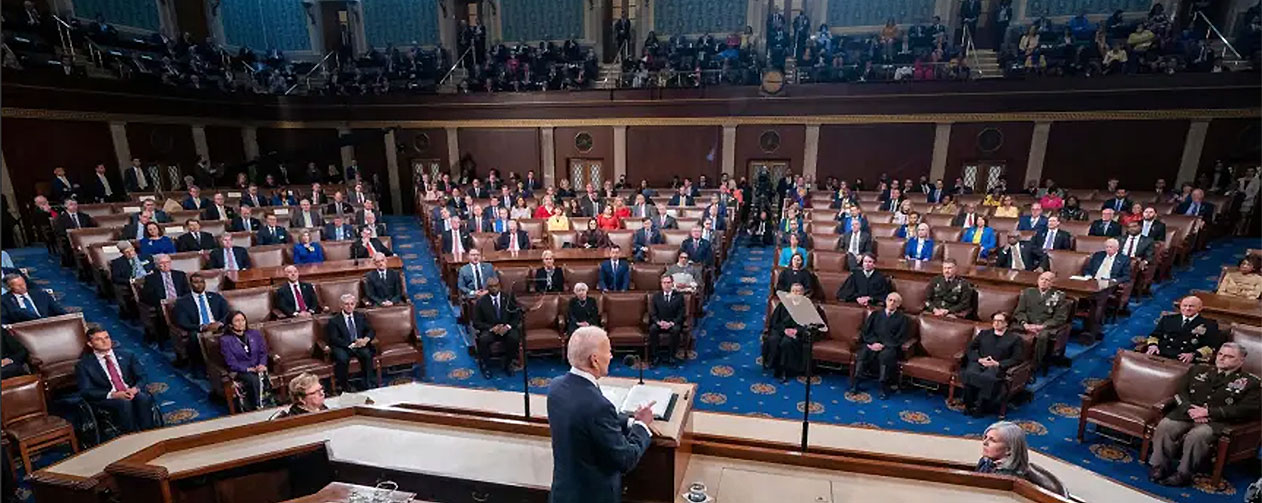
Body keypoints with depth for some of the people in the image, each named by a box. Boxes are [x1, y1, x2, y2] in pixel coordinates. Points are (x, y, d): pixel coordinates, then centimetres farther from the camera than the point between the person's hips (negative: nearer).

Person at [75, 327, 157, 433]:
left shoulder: (127, 356, 14)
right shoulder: (83, 365, 8)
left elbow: (142, 378, 10)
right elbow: (85, 392, -2)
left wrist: (135, 389, -14)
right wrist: (113, 394, -20)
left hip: (132, 393, 2)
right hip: (107, 399, -2)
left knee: (143, 397, -34)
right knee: (124, 403, -36)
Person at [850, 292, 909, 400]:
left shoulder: (902, 318, 14)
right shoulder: (875, 314, 20)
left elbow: (899, 338, 3)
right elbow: (866, 331, 11)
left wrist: (883, 345, -12)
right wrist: (874, 342, -9)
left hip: (889, 346, -2)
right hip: (873, 343, 2)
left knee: (885, 355, -36)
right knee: (863, 352, -30)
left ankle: (884, 386, -29)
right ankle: (856, 382, -27)